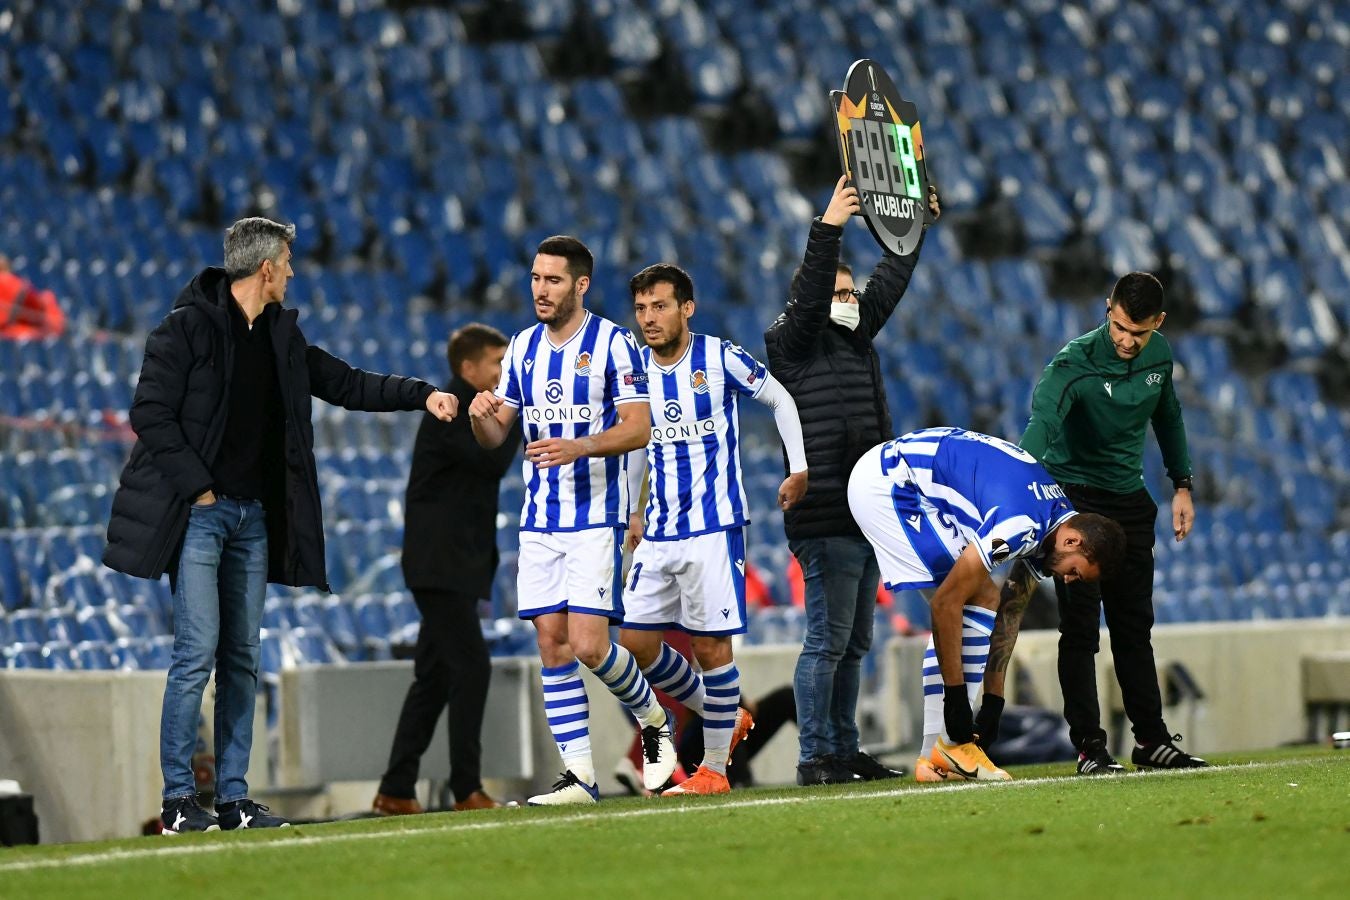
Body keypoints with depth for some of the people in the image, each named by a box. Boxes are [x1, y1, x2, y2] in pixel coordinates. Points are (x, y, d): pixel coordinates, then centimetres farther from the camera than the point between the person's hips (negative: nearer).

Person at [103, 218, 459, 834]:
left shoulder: (280, 336, 13)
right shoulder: (187, 328, -8)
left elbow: (343, 383, 22)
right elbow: (150, 414, -11)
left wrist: (420, 395, 14)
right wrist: (197, 485, -14)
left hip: (253, 517, 7)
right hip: (198, 512, -7)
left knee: (242, 658, 7)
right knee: (197, 654, -11)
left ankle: (233, 797, 11)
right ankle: (178, 800, -6)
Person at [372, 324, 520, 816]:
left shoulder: (467, 409, 18)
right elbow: (493, 461, -22)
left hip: (453, 567, 10)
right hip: (440, 566, -10)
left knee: (434, 676, 10)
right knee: (471, 667, -13)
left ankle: (396, 791, 11)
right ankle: (467, 789, -12)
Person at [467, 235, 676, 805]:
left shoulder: (613, 343, -6)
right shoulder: (523, 347, 12)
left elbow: (638, 428, -11)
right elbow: (495, 436, 15)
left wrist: (580, 447, -27)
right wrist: (482, 416, -9)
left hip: (596, 518, -6)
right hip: (538, 521, 6)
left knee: (589, 644, -13)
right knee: (551, 641, 0)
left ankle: (654, 722, 14)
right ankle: (579, 775, 3)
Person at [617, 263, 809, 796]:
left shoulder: (720, 358, -7)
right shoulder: (636, 368, 7)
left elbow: (780, 399, 6)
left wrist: (799, 469, 2)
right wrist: (631, 509, 20)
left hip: (715, 526, -5)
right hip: (660, 531, 6)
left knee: (711, 645, -6)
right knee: (635, 641, 1)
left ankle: (714, 768, 4)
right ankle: (725, 717, 20)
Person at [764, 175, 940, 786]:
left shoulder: (855, 339, 17)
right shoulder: (793, 345, -5)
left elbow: (889, 284, 27)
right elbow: (808, 298, -21)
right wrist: (828, 230, -29)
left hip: (866, 517, 9)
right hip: (825, 520, -9)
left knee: (853, 643, 11)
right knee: (828, 640, -10)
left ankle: (845, 751, 16)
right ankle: (814, 757, -9)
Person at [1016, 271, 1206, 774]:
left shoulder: (1158, 354, -4)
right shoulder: (1075, 363, -24)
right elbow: (1042, 422, -40)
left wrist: (1182, 486, 15)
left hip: (1129, 498, 5)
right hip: (1073, 500, -5)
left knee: (1134, 624, 10)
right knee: (1080, 627, -6)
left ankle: (1151, 740, 16)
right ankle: (1089, 747, -4)